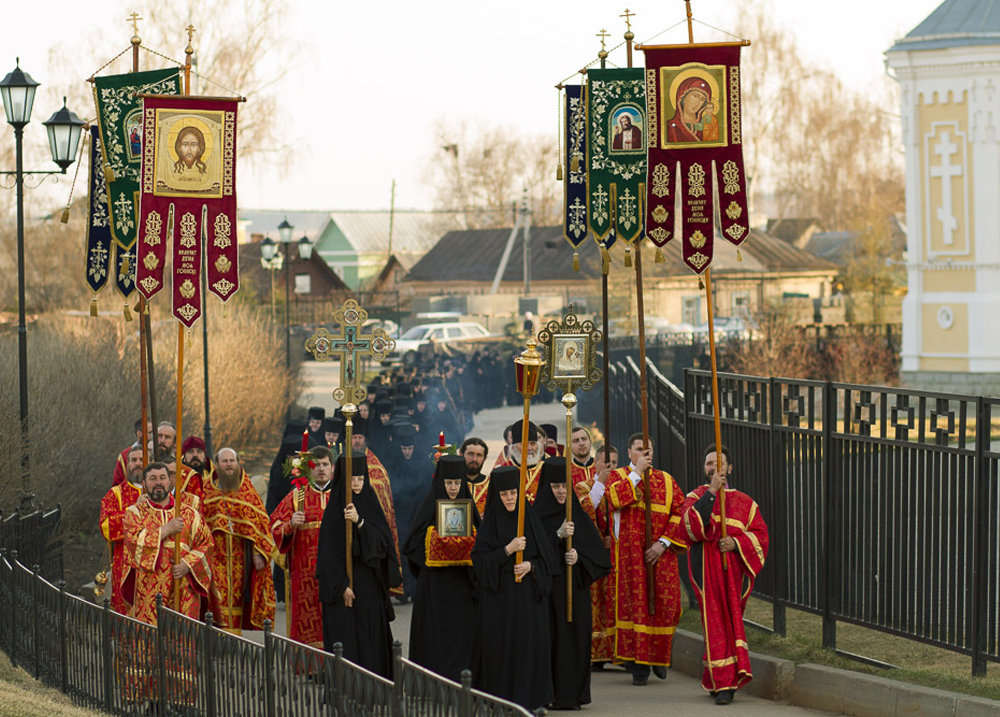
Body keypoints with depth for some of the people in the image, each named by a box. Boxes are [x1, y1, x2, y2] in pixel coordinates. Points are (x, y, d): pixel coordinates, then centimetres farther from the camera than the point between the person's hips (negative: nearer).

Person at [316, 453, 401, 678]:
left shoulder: (371, 505, 8)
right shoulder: (334, 510, -2)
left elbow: (382, 541, -5)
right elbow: (330, 553, -7)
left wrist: (359, 522, -21)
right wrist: (342, 585, -16)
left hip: (370, 582, 4)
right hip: (344, 584, -3)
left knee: (372, 635, 3)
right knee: (346, 639, -6)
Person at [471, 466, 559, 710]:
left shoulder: (532, 520, 7)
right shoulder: (489, 524, 2)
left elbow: (548, 559, 7)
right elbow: (480, 561, -6)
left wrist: (530, 565, -12)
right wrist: (508, 550, -17)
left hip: (528, 596, 2)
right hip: (498, 596, -2)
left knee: (530, 644, -2)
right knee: (500, 647, -4)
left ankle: (528, 697, 4)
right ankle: (500, 698, 3)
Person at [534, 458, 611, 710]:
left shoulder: (578, 515, 10)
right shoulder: (536, 515, 1)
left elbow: (597, 552, 7)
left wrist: (579, 557, -12)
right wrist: (558, 535, -19)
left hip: (575, 589, 3)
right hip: (546, 588, -3)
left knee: (574, 637, -1)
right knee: (550, 639, -8)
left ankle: (570, 694, 5)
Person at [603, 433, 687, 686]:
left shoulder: (666, 480, 13)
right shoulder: (619, 476, 8)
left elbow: (679, 513, 4)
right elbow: (614, 497, -14)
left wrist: (663, 543, -8)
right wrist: (637, 473, -11)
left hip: (660, 553, 2)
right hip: (629, 551, -2)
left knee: (664, 603, -2)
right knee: (635, 601, -6)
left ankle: (659, 657, 17)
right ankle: (639, 661, -3)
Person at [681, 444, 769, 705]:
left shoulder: (744, 502, 13)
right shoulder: (696, 497, 9)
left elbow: (760, 534, 7)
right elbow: (692, 526, -11)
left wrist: (736, 542, -11)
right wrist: (711, 493, -16)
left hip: (735, 568, 2)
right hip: (707, 569, -2)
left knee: (731, 621, 1)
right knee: (717, 623, -8)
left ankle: (717, 682, 14)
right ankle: (724, 683, -10)